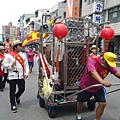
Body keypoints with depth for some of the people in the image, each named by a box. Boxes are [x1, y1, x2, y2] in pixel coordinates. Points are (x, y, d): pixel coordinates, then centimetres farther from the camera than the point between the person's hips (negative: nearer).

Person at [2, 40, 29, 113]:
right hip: (12, 76, -3)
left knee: (22, 89, 6)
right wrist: (11, 65, -19)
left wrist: (26, 73, -3)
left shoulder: (23, 55, 7)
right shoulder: (9, 55, -3)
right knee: (12, 91, 3)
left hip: (21, 76, 3)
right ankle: (13, 105, 18)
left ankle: (17, 96, 41)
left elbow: (26, 65, 6)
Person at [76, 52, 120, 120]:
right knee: (80, 101, 14)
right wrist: (102, 81, -63)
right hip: (85, 86, -4)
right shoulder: (92, 60, -30)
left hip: (98, 87, 4)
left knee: (103, 104, -5)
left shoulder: (109, 64, -13)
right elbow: (93, 72, -47)